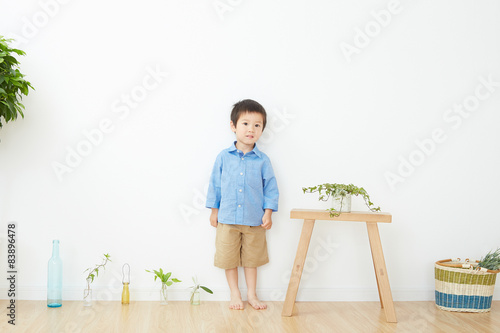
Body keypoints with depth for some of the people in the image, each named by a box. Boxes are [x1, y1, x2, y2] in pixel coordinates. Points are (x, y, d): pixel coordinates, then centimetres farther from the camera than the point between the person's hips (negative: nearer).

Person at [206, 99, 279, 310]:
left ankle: (251, 295, 28)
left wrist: (268, 213, -4)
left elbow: (271, 188, 2)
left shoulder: (262, 160, -2)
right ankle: (235, 295, 23)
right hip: (227, 219, 0)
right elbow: (215, 184, 5)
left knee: (251, 259, 13)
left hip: (254, 221, 0)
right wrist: (214, 211, 5)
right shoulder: (223, 157, -2)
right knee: (229, 259, 8)